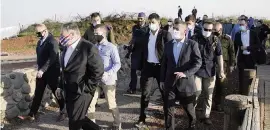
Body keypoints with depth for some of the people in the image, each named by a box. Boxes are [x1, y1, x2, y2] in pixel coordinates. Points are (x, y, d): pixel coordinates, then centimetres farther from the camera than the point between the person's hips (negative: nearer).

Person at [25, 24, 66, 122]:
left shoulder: (52, 41, -16)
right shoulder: (40, 41, 9)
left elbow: (52, 58, -26)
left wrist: (42, 70, -30)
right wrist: (39, 68, 12)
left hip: (51, 72, -7)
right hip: (41, 71, 7)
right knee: (38, 94, 9)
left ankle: (63, 112, 23)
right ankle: (32, 114, 16)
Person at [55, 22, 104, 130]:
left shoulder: (89, 48, -18)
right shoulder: (67, 48, 8)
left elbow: (98, 72, -17)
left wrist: (85, 88, -16)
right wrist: (61, 87, 12)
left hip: (81, 93, -8)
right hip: (68, 92, 8)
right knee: (75, 119, 16)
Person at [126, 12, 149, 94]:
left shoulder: (148, 28, -5)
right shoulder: (135, 27, 8)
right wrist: (129, 51, 13)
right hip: (135, 51, 3)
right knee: (133, 70, -3)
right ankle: (132, 88, 0)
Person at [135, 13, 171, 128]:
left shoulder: (165, 35, -9)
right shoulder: (146, 35, 7)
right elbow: (144, 51, 13)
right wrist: (142, 66, 10)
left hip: (161, 67, -4)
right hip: (148, 66, 4)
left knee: (165, 92, 10)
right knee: (145, 93, 3)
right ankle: (142, 119, 10)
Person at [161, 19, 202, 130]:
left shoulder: (192, 44, -6)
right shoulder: (168, 44, 7)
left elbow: (198, 62, -11)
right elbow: (164, 63, 11)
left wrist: (186, 73, -22)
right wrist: (162, 79, 9)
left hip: (186, 82, -3)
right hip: (170, 82, 3)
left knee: (189, 108, 14)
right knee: (168, 108, 3)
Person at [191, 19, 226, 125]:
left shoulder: (215, 40, 1)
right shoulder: (194, 39, -4)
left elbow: (219, 56, 3)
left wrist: (221, 70, -1)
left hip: (210, 71, 2)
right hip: (196, 70, -2)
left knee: (208, 95, 8)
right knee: (196, 92, -4)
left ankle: (206, 116, 20)